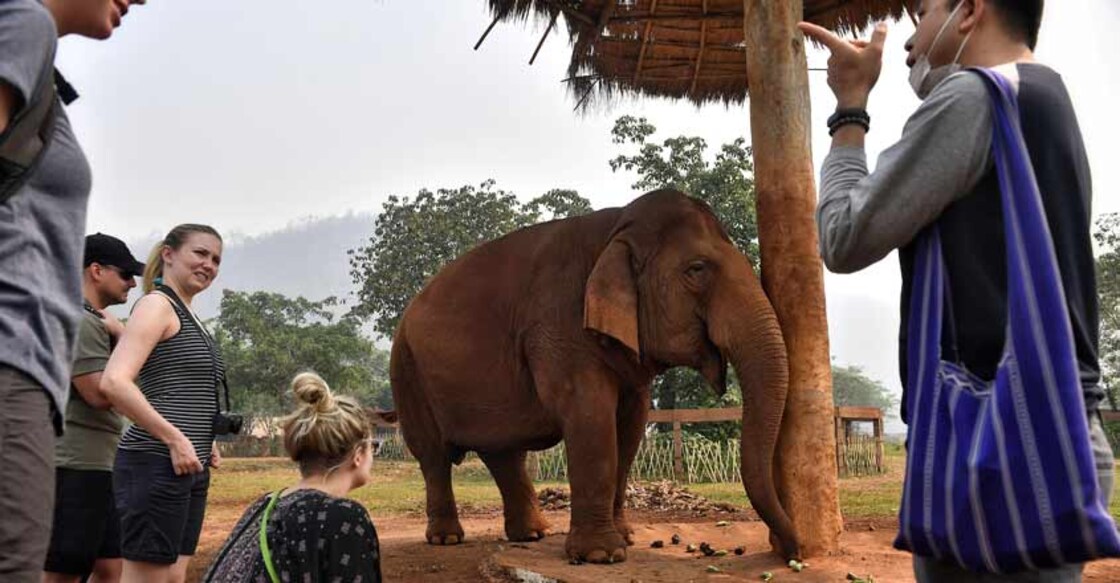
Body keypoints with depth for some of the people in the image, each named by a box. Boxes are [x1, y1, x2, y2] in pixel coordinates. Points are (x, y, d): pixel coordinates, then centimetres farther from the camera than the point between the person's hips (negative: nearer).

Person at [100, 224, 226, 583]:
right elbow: (114, 383, -20)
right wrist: (174, 440, -18)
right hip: (157, 463, -9)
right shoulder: (157, 304, -6)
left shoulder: (188, 317, 20)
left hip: (190, 469, 9)